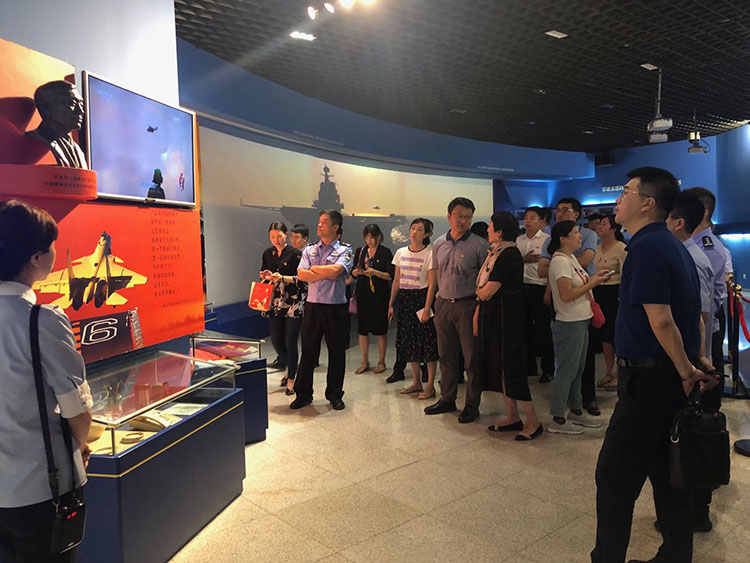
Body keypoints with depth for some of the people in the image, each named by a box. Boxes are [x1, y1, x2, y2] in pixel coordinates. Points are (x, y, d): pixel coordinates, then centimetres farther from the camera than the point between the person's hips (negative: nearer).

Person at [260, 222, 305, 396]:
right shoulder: (268, 253, 10)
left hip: (293, 303, -5)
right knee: (275, 339, 8)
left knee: (290, 342, -2)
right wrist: (266, 276, -3)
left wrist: (282, 278, -20)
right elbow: (263, 274, 19)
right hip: (275, 302, 5)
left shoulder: (295, 254, -6)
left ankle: (291, 378, 13)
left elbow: (301, 279, -9)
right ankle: (290, 368, 33)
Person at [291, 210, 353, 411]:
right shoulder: (309, 249, 11)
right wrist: (327, 273, -10)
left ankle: (334, 395, 19)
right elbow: (301, 275, -3)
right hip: (312, 306, 2)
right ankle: (303, 394, 17)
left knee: (336, 352, 6)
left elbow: (335, 271, -16)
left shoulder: (345, 250, 2)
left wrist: (314, 268, -4)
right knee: (308, 351, 6)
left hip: (336, 307, -2)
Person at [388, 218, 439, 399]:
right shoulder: (401, 252, 8)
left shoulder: (430, 254, -7)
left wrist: (427, 308, -16)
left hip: (421, 298, -5)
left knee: (428, 341, -3)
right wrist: (391, 304, 10)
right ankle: (416, 382, 21)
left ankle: (430, 385, 6)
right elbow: (396, 281, 13)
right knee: (409, 341, 10)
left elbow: (431, 285, -10)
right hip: (405, 299, 5)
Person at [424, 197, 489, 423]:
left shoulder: (479, 245, -5)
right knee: (446, 355, 13)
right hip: (443, 303, 5)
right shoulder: (438, 244, 9)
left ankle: (472, 404, 14)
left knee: (472, 357, 2)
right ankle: (447, 399, 26)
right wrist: (431, 303, 11)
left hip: (468, 305, -5)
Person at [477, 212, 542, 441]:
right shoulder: (493, 253, 12)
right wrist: (477, 314, 10)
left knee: (511, 367, -4)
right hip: (490, 315, 9)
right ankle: (512, 417, 24)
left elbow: (487, 291, -20)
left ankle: (533, 421, 7)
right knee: (498, 367, 13)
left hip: (506, 317, -9)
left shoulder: (509, 254, -18)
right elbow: (482, 290, 13)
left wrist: (479, 291, 2)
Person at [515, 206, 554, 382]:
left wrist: (548, 292, -13)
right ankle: (529, 366, 24)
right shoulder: (518, 240, 13)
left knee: (543, 330, 0)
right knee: (525, 328, 12)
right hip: (521, 288, 5)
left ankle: (548, 369, 13)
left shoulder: (547, 240, -4)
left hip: (539, 288, -5)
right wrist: (524, 259, -9)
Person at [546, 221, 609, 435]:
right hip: (569, 323, -10)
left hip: (581, 321, 10)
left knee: (578, 369, 18)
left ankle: (576, 411, 30)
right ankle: (557, 420, 6)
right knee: (566, 371, -3)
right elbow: (567, 295, -24)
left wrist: (593, 279, 4)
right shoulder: (560, 261, -17)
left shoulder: (571, 258, 13)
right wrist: (592, 283, -16)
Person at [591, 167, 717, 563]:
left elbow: (661, 321, -24)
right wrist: (693, 367, 16)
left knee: (614, 477, 1)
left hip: (649, 378, -10)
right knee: (668, 475, 19)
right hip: (673, 378, 10)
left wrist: (687, 372, -13)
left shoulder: (647, 248, -18)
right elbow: (691, 315, 17)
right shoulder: (674, 247, 13)